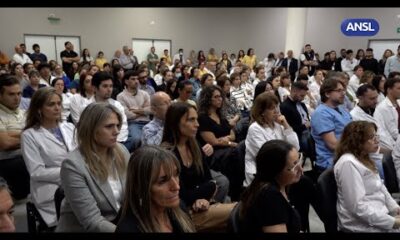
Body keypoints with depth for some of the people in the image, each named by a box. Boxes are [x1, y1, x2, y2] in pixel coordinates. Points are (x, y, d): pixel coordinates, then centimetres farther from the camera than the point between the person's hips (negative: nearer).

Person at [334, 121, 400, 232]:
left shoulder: (364, 159, 13)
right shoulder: (348, 163, -20)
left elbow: (380, 187, 17)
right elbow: (357, 206, -24)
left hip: (379, 215, 9)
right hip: (364, 225, -9)